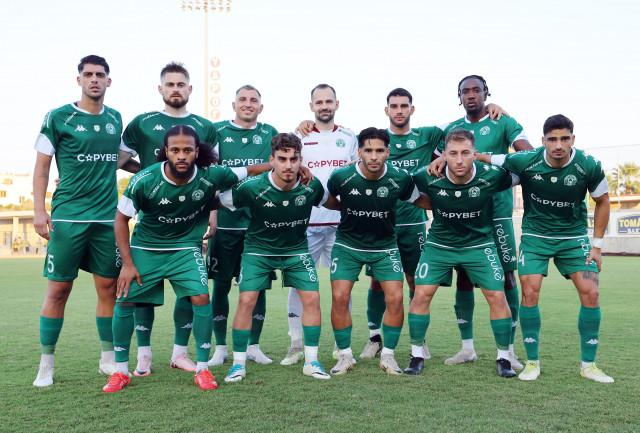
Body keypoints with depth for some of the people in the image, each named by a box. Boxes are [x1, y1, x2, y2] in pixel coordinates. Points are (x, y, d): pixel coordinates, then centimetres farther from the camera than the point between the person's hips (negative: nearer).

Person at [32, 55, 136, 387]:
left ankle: (108, 359, 18)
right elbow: (42, 166, 0)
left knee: (108, 287, 6)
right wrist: (39, 210, -8)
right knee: (58, 288, 0)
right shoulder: (58, 117, 0)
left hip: (108, 217, 4)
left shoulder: (115, 118, 12)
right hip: (67, 217, -4)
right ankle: (46, 365, 12)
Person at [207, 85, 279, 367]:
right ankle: (220, 348, 17)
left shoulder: (270, 133, 11)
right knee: (220, 285, 4)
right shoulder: (218, 131, 6)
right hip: (226, 221, -1)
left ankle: (253, 346, 19)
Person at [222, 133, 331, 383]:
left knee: (312, 298, -8)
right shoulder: (252, 188, -25)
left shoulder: (312, 186, -17)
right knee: (247, 300, -12)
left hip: (296, 249, 2)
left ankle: (311, 362, 8)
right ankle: (238, 364, 5)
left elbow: (328, 201, 8)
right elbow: (220, 200, -8)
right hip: (259, 248, -2)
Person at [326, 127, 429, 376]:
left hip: (385, 246, 1)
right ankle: (345, 356, 9)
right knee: (339, 297, -10)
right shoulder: (341, 177, -17)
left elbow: (421, 201, 3)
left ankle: (388, 355, 11)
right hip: (347, 245, 0)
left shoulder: (400, 179, -16)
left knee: (395, 298, -10)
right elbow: (327, 202, 5)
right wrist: (347, 207, 1)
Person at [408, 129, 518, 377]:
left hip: (479, 243, 0)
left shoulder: (491, 175, -22)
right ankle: (417, 355, 10)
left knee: (497, 296, -5)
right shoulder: (428, 178, -21)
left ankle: (503, 357, 14)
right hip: (439, 243, 0)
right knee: (421, 294, -7)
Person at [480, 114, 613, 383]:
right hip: (535, 236, -1)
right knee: (530, 292, -12)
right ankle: (532, 362, 5)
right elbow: (485, 158, -8)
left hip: (574, 236, 1)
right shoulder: (526, 162, -20)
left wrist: (597, 244, -1)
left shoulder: (589, 166, -15)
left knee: (590, 293, -9)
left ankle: (588, 365, 8)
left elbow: (602, 202, 1)